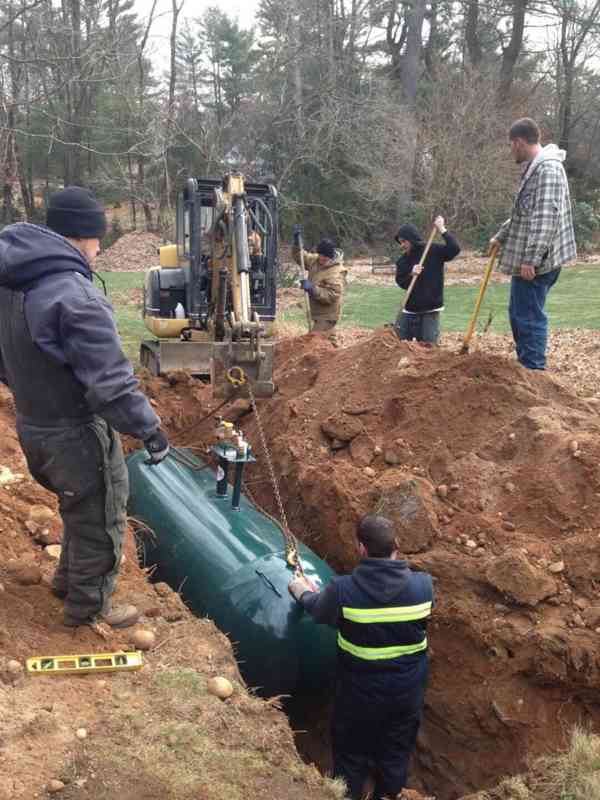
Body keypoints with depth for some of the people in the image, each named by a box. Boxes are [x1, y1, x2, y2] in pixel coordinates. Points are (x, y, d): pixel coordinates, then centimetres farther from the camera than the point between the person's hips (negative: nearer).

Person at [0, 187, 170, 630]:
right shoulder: (74, 296, -28)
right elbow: (111, 382, -27)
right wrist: (149, 427, -17)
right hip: (76, 434, -9)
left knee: (81, 508, 29)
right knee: (101, 521, 12)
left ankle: (69, 580, 47)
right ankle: (89, 607, 30)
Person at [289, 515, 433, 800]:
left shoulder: (343, 590, -26)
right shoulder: (424, 585, -20)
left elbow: (319, 611, -2)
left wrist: (302, 591, 21)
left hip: (360, 693, -2)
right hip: (408, 692, 2)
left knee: (351, 756, 22)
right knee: (396, 755, 25)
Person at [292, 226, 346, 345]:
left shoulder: (336, 273, -24)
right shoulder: (315, 260, 2)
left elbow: (331, 296, -29)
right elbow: (300, 257, 12)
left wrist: (312, 289, -34)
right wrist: (297, 240, -3)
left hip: (326, 316, -9)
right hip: (318, 313, 9)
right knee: (328, 340, 20)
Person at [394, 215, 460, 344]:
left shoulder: (434, 251, -6)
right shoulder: (402, 260, 5)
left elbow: (455, 249, -19)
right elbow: (401, 282, 1)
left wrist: (442, 229, -19)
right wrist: (411, 274, -18)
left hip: (430, 310, -4)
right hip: (410, 309, 4)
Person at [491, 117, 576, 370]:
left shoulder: (548, 169, -16)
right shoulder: (534, 168, 16)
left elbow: (546, 218, -24)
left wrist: (530, 259, -27)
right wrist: (501, 236, 36)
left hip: (535, 263, -10)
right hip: (526, 259, 10)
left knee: (530, 318, -5)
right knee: (518, 313, 17)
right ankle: (526, 368, 27)